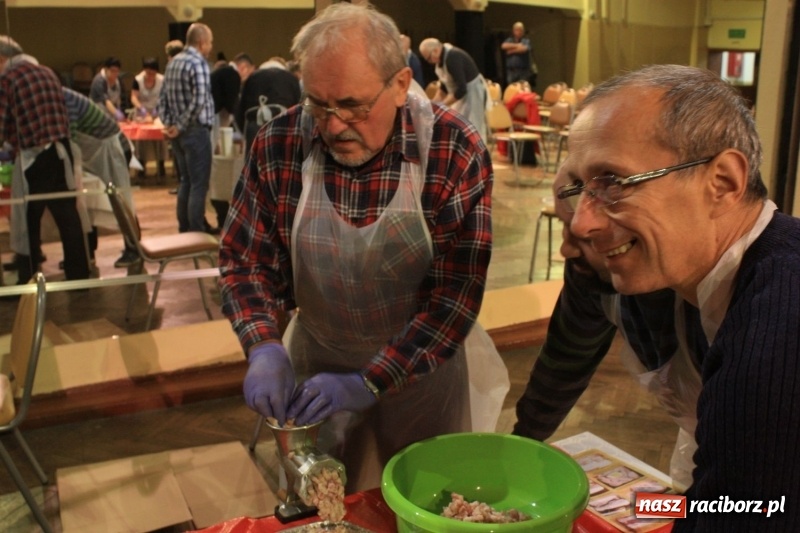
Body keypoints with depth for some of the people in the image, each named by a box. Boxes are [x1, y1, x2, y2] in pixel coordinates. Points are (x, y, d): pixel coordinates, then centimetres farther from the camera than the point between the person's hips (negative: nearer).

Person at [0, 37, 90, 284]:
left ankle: (27, 280, 14)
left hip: (34, 155, -6)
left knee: (27, 220, 6)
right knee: (68, 215, 11)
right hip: (61, 150, 6)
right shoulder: (47, 72, 13)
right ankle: (78, 275, 17)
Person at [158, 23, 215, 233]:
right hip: (196, 131, -9)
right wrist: (181, 127, -15)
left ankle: (184, 230, 22)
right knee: (198, 185, -4)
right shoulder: (198, 63, -13)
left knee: (186, 181, 16)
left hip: (178, 132, 9)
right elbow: (199, 100, -23)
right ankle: (196, 233, -2)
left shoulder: (173, 62, 13)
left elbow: (163, 98, 13)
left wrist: (168, 124, 7)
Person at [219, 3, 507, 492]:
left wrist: (368, 383, -26)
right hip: (316, 362, 2)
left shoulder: (456, 153, -21)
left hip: (423, 366, -1)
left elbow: (456, 292, -21)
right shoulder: (279, 145, -14)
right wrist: (264, 347, -23)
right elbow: (245, 260, -6)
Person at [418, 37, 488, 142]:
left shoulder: (452, 57, -26)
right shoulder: (442, 58, 2)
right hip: (463, 92, 10)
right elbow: (444, 86, 14)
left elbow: (461, 89, -28)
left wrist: (441, 106, -22)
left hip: (472, 91, -9)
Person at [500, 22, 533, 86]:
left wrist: (512, 51, -2)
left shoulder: (526, 41, 5)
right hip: (511, 70, 2)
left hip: (523, 70, -2)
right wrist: (516, 45, -7)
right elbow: (503, 46, -7)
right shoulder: (509, 40, 14)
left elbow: (524, 49, -15)